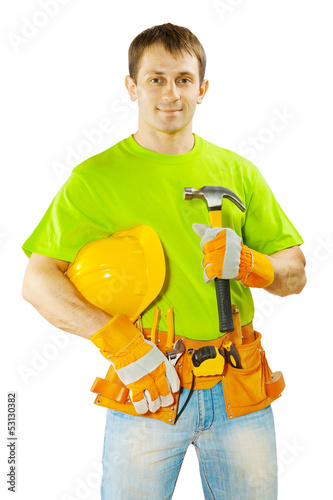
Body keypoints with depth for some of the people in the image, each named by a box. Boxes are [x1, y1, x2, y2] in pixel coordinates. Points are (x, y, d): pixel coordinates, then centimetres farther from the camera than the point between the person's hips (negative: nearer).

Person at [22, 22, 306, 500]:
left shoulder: (238, 172, 6)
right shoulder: (95, 178, -3)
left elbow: (295, 275, 8)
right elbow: (37, 282, -9)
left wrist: (248, 264, -14)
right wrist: (119, 342, -20)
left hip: (240, 391, 3)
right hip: (146, 390, -3)